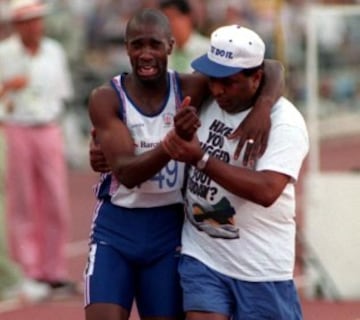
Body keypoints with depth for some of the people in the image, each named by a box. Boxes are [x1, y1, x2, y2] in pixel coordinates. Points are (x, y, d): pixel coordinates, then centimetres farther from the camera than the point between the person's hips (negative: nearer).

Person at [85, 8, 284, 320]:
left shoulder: (190, 89, -5)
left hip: (168, 228, 2)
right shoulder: (106, 99, -10)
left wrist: (262, 109, -29)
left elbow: (270, 69, -7)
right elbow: (127, 173, -20)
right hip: (115, 227, -2)